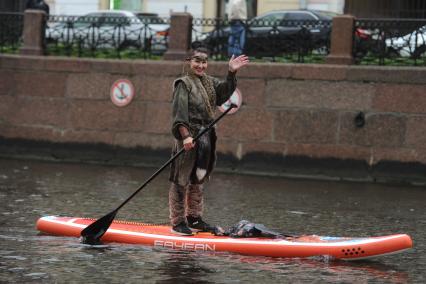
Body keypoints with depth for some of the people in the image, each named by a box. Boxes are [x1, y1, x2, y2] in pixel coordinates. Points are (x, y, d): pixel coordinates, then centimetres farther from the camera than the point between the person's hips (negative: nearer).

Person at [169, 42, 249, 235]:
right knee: (181, 181, -4)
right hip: (189, 137, -8)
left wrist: (231, 73, -15)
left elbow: (224, 92, 0)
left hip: (206, 138, 8)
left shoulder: (209, 82, 16)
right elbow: (179, 113, -16)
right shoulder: (184, 84, -7)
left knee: (197, 180, 16)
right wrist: (185, 136, -26)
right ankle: (178, 222, -1)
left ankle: (194, 219, 25)